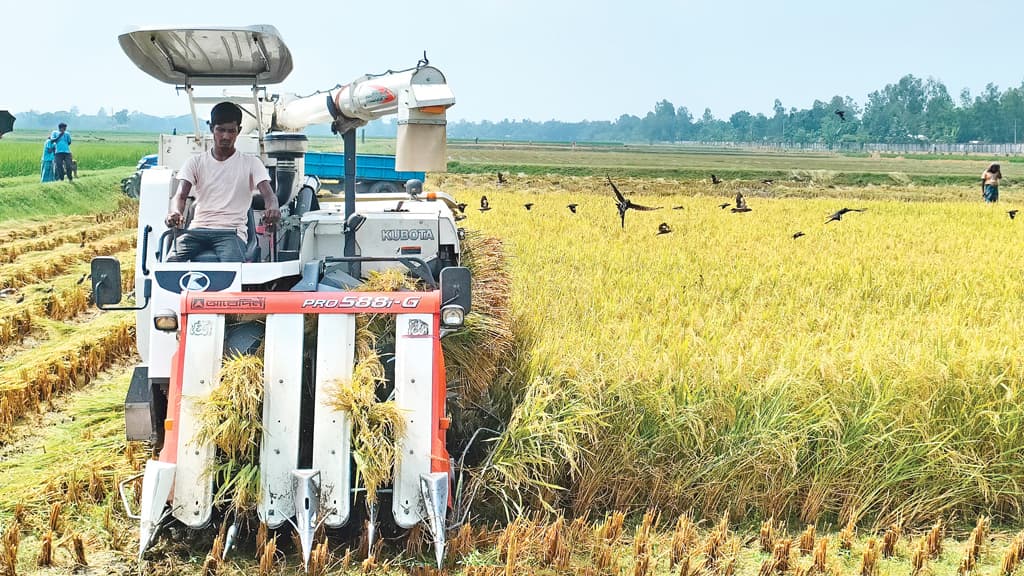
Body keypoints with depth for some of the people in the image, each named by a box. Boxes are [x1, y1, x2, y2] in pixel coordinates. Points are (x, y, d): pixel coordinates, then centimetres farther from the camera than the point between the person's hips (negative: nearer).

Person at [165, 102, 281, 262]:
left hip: (231, 232, -2)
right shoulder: (196, 162, 15)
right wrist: (175, 213, -24)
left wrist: (272, 209, -30)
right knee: (172, 262, -30)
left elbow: (268, 194, -3)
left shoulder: (251, 163, 11)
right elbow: (180, 195, 3)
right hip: (198, 229, 2)